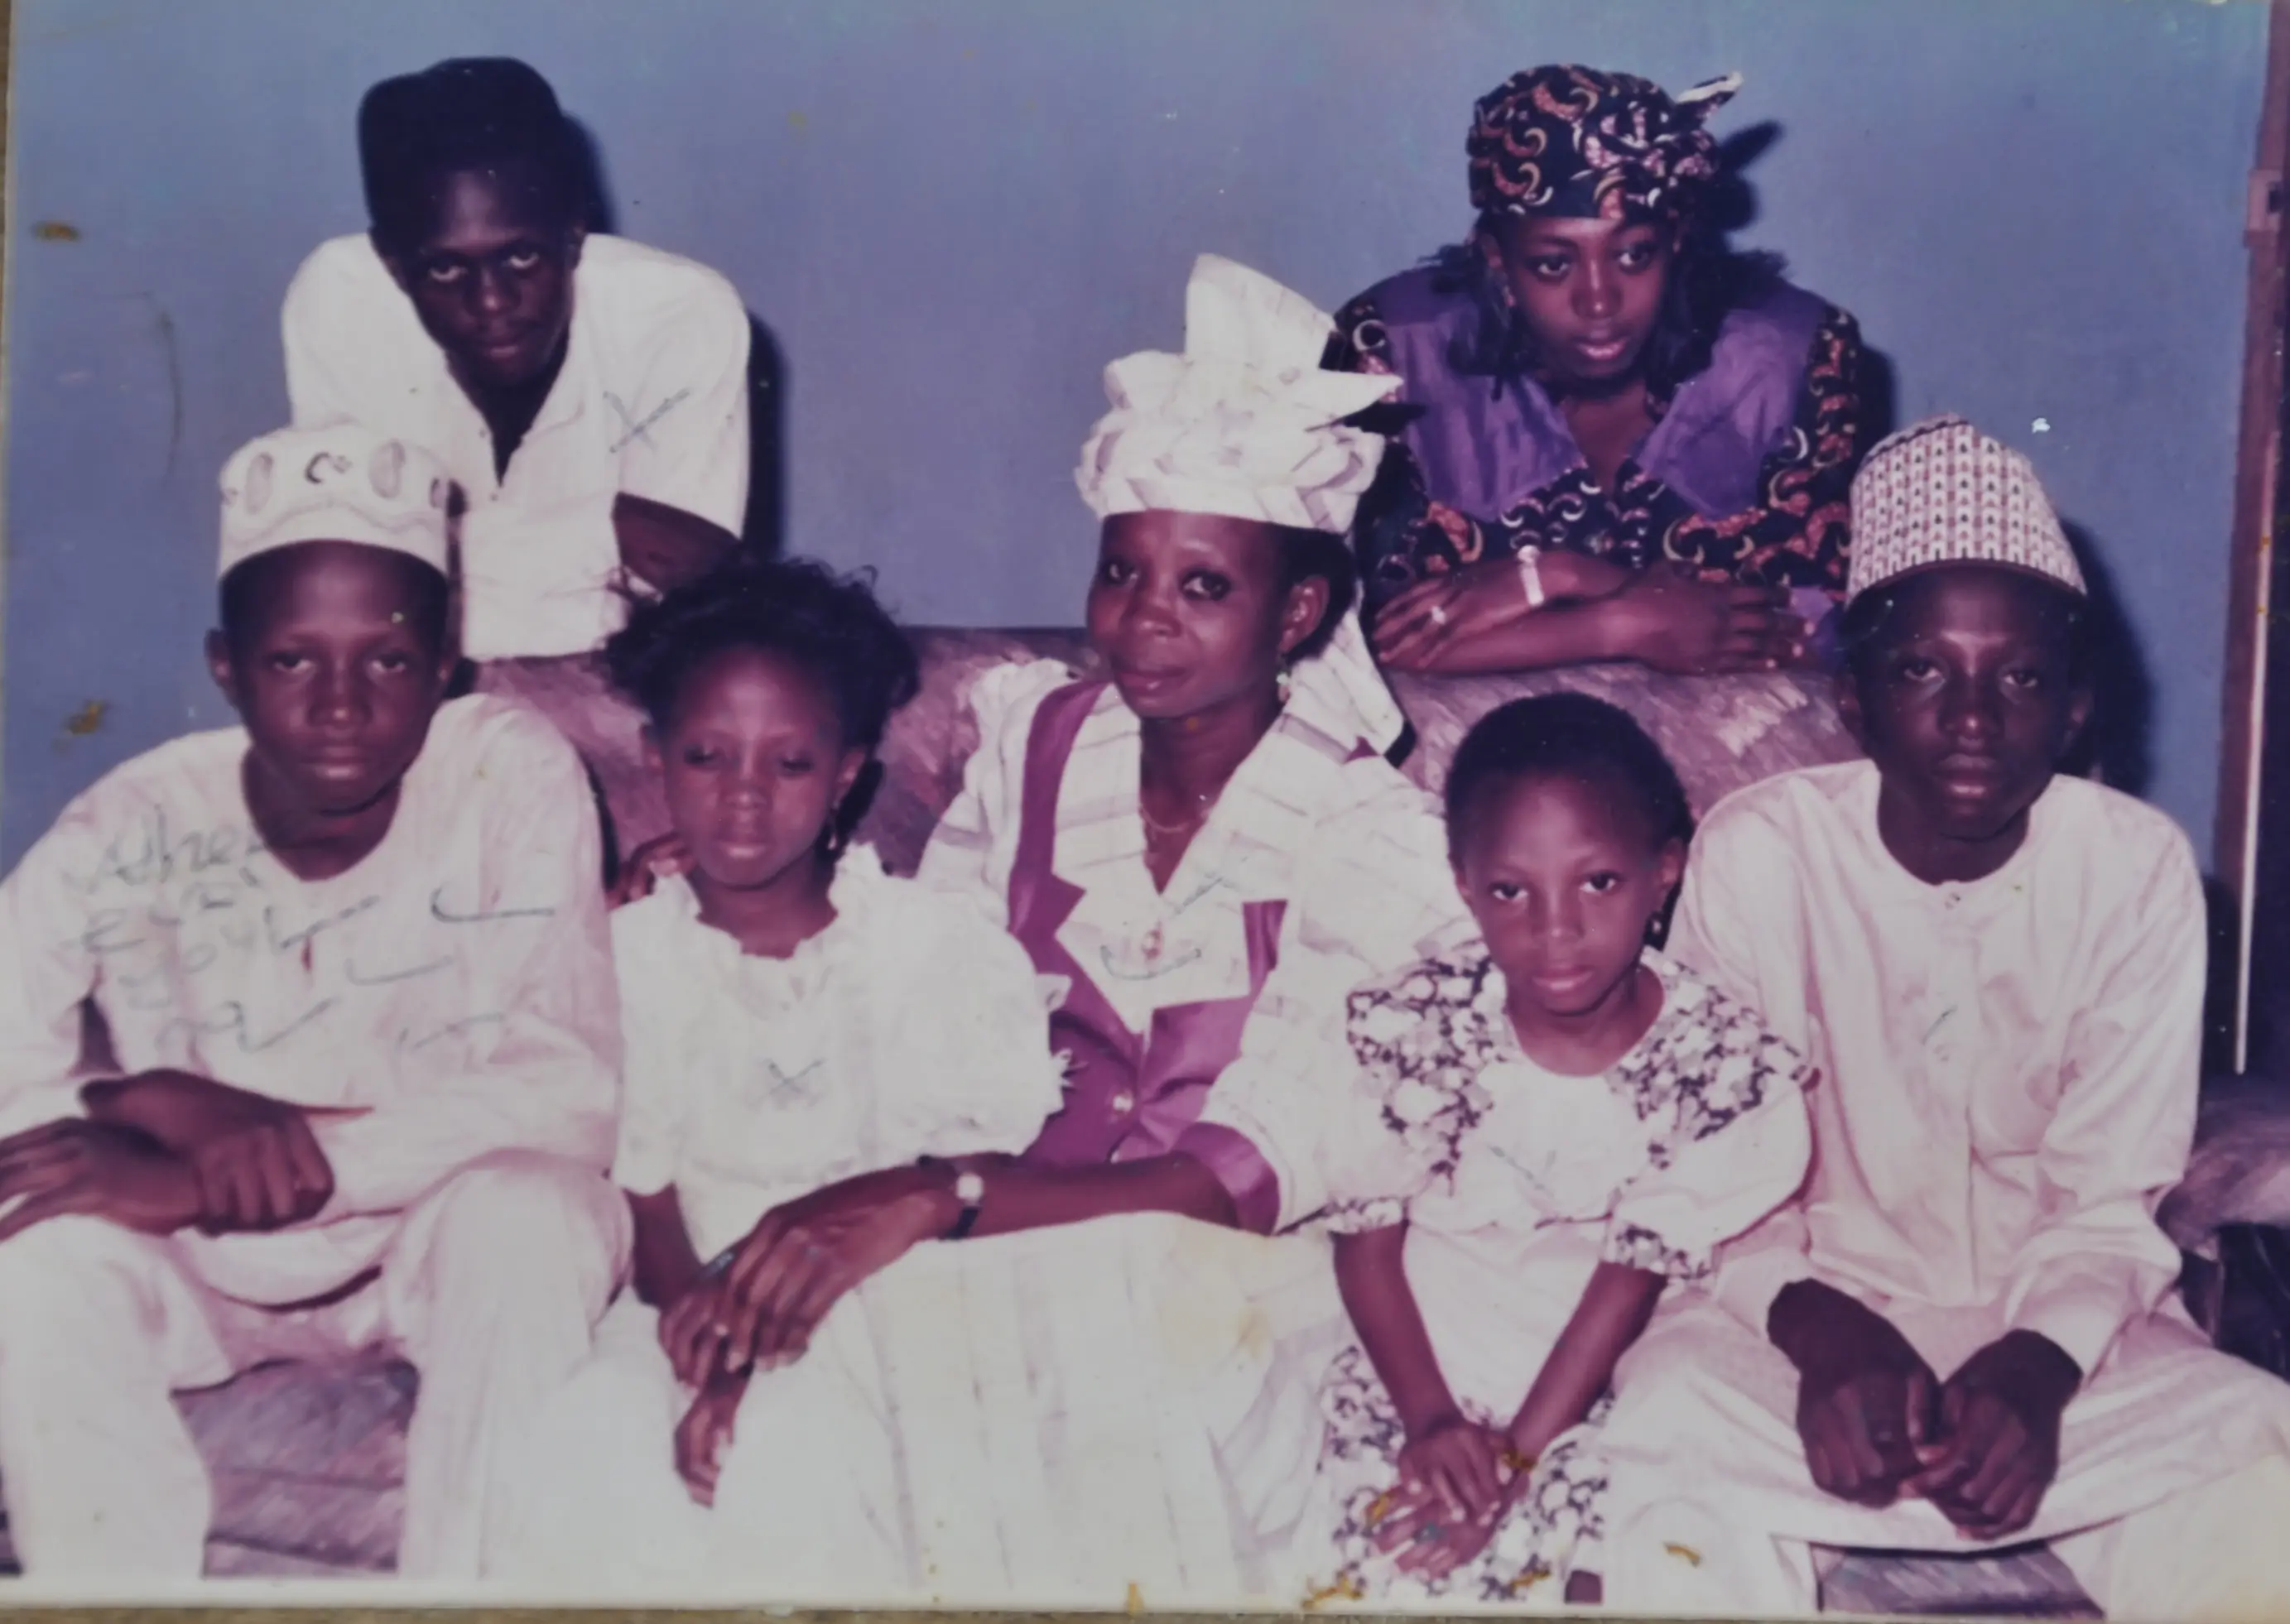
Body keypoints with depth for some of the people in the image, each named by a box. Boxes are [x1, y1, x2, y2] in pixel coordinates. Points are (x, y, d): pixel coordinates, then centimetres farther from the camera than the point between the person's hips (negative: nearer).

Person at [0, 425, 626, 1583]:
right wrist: (168, 1110, -39)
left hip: (445, 1233, -1)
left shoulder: (516, 776, -19)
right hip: (213, 1266, 2)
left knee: (526, 1209, -33)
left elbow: (572, 1089, -27)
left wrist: (291, 1147, -34)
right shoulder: (127, 833, -16)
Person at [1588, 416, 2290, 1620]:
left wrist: (2036, 1369, -26)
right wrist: (1821, 1331, -30)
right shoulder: (1756, 852, -12)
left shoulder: (2139, 869, -8)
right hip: (1806, 1310, -2)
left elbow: (2110, 1199, -6)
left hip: (2059, 1334, 2)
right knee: (1665, 1439, -34)